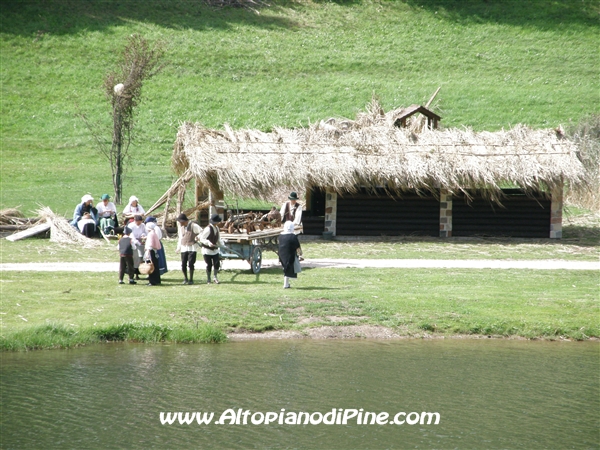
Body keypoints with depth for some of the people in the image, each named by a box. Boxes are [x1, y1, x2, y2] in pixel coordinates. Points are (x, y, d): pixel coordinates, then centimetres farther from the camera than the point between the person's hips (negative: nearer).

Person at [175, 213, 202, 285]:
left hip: (192, 247, -5)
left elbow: (202, 232, -8)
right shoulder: (181, 227, 11)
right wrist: (178, 248, 20)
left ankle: (191, 279, 1)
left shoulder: (193, 226, -9)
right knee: (183, 264, -1)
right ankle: (185, 278, 18)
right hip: (184, 248, 5)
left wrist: (198, 237, -27)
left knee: (190, 264, -11)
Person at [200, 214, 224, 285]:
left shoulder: (217, 228, 4)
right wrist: (208, 243, -33)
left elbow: (218, 239, 15)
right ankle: (208, 279, 14)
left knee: (217, 263, -5)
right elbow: (202, 239, -19)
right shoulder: (208, 229, -21)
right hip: (207, 250, -6)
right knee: (209, 265, -1)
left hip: (215, 250, 6)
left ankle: (215, 277, 8)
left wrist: (223, 245, 2)